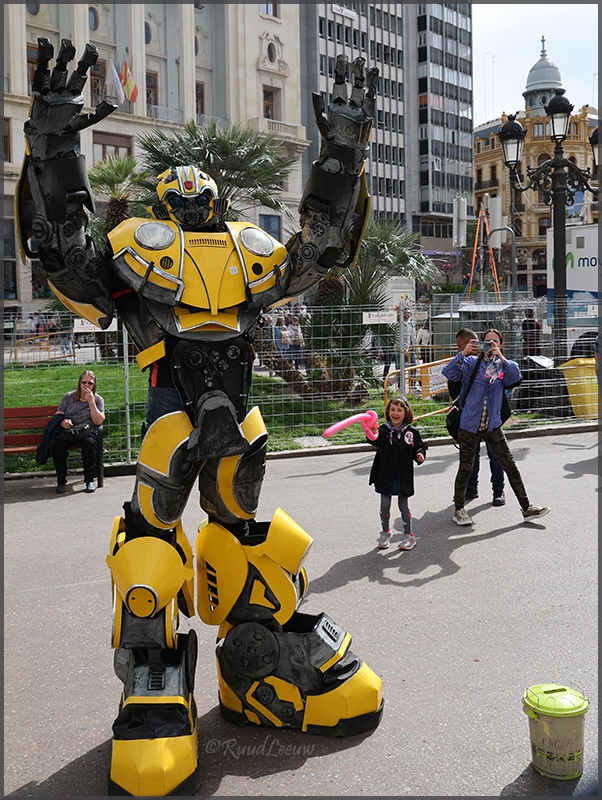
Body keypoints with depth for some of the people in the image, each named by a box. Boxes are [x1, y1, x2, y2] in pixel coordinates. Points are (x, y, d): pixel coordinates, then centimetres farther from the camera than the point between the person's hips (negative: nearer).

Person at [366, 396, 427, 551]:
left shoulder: (411, 431, -1)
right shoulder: (384, 430, -6)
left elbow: (418, 448, 6)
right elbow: (376, 442, -23)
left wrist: (420, 455, -15)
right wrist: (372, 436, -44)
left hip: (404, 477, 0)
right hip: (386, 475, 0)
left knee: (403, 505, 9)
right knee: (384, 506, 6)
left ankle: (408, 535, 23)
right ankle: (385, 532, 28)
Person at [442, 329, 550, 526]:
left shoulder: (502, 366, 7)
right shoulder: (471, 362, -1)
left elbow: (515, 376, -14)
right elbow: (449, 373, -14)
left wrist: (500, 357, -25)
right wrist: (463, 354, -25)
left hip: (492, 425, 3)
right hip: (469, 424, -3)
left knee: (510, 465, 4)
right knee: (465, 468, 4)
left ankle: (527, 509, 12)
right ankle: (459, 510, 21)